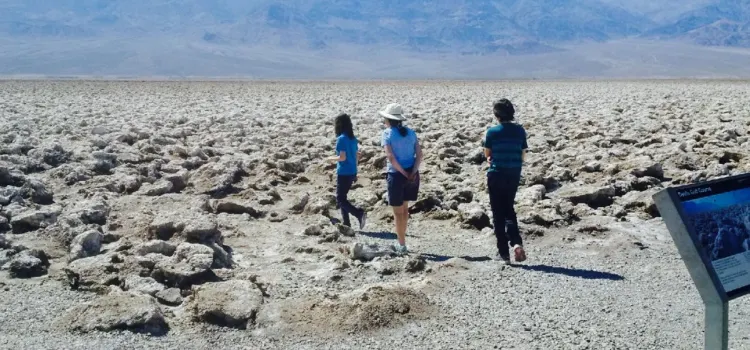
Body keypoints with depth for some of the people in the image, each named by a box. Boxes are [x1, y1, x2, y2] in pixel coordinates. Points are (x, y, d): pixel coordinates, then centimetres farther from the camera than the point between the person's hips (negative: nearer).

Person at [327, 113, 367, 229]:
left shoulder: (341, 139, -17)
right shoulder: (353, 138, 7)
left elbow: (342, 157, -20)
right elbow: (357, 156, 12)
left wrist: (332, 159, -3)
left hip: (344, 173, -8)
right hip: (352, 172, 8)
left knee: (340, 199, -1)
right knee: (343, 197, 19)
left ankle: (360, 214, -17)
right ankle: (346, 222, 21)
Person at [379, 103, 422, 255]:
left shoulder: (388, 133, -8)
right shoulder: (411, 132, 7)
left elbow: (391, 157, -16)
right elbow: (419, 154, 0)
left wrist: (404, 173, -10)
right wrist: (412, 172, -7)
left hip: (396, 175, -5)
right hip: (412, 175, 6)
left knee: (398, 212, 7)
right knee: (404, 208, 22)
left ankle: (402, 245, 14)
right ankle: (401, 241, 31)